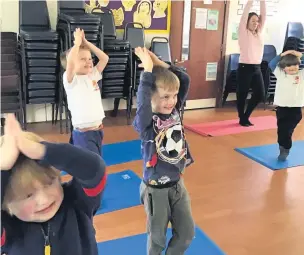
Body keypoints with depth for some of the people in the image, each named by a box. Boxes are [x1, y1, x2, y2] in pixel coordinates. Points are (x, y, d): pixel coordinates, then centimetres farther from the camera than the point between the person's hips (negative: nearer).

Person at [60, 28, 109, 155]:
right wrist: (77, 43, -15)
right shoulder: (71, 79, -10)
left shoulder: (92, 76, 9)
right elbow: (70, 63, -29)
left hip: (98, 130, 7)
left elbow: (105, 58, 7)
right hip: (83, 133, -7)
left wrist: (86, 42, 2)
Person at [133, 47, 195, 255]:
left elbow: (185, 80, -6)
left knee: (187, 233, 16)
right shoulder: (146, 123, -21)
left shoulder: (175, 112, -4)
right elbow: (143, 101, -41)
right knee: (157, 238, 15)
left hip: (178, 184, 6)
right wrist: (148, 69, -36)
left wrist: (159, 63, -13)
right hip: (156, 189, -5)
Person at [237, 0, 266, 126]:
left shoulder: (259, 32, 12)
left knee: (260, 94, 5)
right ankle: (242, 119, 19)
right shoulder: (243, 32, -2)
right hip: (245, 67, -6)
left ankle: (246, 116, 23)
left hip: (257, 68, 6)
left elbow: (263, 15, 6)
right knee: (242, 94, 1)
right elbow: (245, 14, -9)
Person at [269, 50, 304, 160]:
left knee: (287, 131, -6)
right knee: (281, 130, 8)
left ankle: (285, 150, 7)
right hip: (281, 108, 2)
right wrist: (281, 55, -6)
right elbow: (271, 64, 1)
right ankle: (284, 149, 23)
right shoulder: (280, 74, 5)